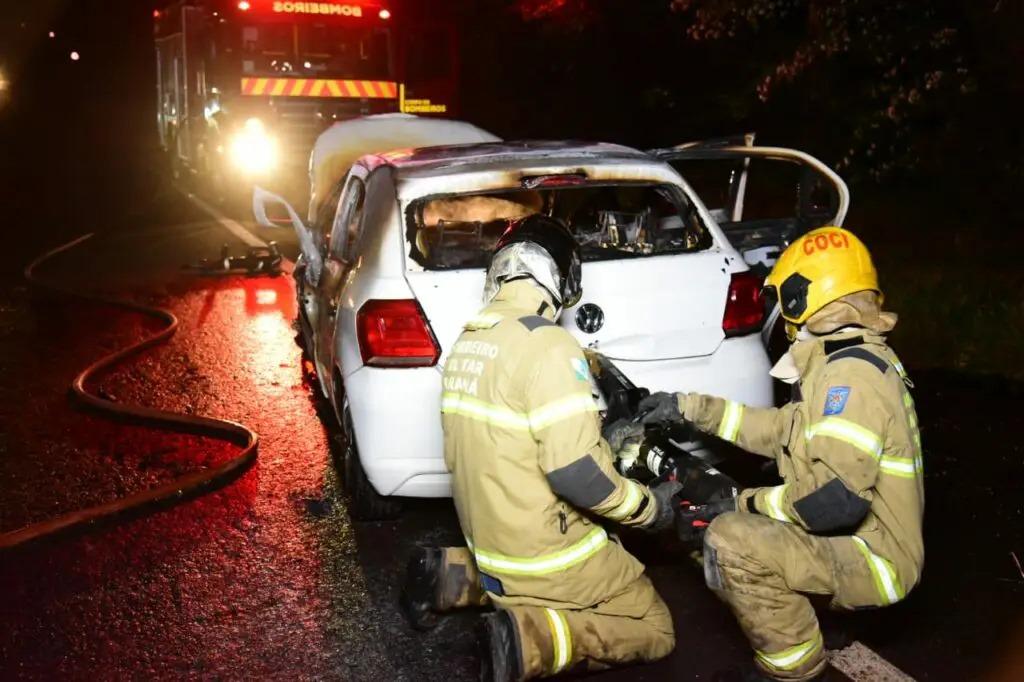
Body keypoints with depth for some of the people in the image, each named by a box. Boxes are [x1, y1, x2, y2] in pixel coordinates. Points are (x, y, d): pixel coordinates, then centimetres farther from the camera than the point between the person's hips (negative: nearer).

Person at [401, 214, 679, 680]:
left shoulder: (468, 342, 4)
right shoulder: (547, 346, -23)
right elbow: (575, 473, -26)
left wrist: (602, 442, 19)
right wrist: (649, 507, -9)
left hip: (488, 537, 8)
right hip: (544, 552, -8)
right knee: (654, 629, 9)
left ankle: (453, 577, 15)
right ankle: (529, 640, -11)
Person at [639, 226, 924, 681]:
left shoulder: (852, 373, -24)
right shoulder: (845, 363, 10)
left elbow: (837, 499, -32)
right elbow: (784, 430, 16)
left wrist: (747, 505, -18)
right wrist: (691, 408, 13)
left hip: (870, 558, -10)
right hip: (848, 543, 10)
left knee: (730, 540, -27)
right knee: (704, 527, 12)